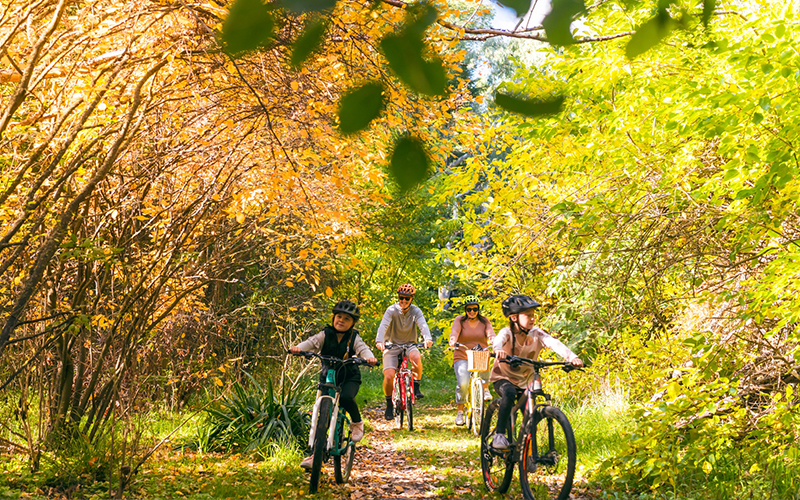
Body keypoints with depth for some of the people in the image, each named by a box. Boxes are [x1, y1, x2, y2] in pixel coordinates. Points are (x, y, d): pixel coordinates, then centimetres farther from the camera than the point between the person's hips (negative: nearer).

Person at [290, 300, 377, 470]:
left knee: (346, 398, -33)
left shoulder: (354, 338, -2)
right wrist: (298, 347, -37)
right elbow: (312, 342, -15)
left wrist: (369, 357, -42)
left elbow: (362, 349, -18)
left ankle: (357, 423, -2)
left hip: (349, 377, -2)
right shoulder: (326, 334, -1)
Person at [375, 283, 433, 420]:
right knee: (389, 376, -18)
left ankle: (416, 387, -15)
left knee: (416, 357, -35)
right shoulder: (392, 310, -11)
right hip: (392, 345, -1)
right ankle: (389, 404, 6)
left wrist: (428, 338, -44)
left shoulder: (415, 311, -6)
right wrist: (379, 341, -45)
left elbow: (423, 325, -22)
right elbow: (383, 325, -26)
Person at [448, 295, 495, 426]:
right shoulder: (460, 320, 5)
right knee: (463, 383, -20)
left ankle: (485, 389, -17)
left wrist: (493, 338, -35)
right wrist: (452, 339, -38)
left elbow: (490, 331, -11)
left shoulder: (484, 321, 9)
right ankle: (460, 412, -2)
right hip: (462, 357, -1)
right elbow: (455, 331, -14)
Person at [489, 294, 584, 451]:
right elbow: (499, 340, -42)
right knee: (509, 394, -36)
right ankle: (499, 435, -27)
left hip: (525, 382, 4)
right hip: (503, 378, -4)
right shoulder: (507, 332, -19)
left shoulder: (536, 333, -11)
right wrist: (498, 350, -68)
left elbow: (554, 343, -26)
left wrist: (572, 357, -44)